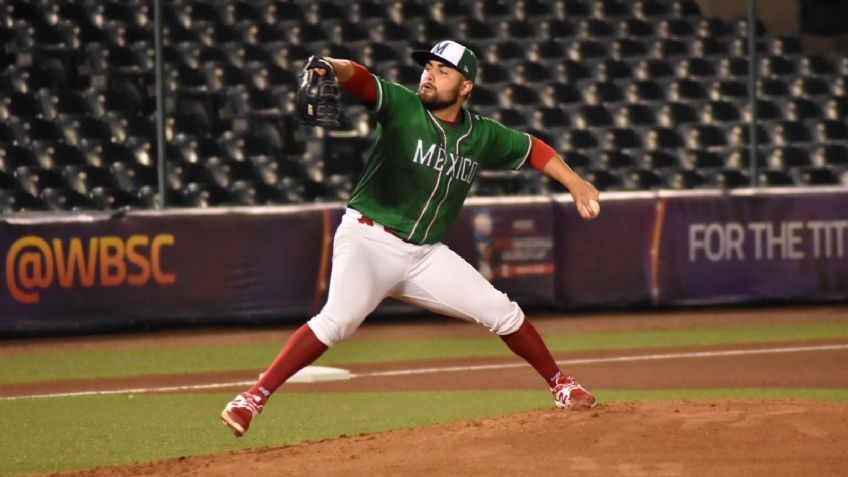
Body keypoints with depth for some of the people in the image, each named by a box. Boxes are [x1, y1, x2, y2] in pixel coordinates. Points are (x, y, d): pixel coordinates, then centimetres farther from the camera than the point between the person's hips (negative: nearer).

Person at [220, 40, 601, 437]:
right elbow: (360, 79, -25)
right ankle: (252, 399, -29)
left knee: (503, 313, 3)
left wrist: (576, 184, 12)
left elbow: (532, 149, 22)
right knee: (338, 319, -28)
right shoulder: (402, 107, -7)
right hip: (369, 239, -5)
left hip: (425, 254, 5)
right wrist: (330, 67, -47)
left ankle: (560, 385, 26)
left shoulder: (482, 136, 6)